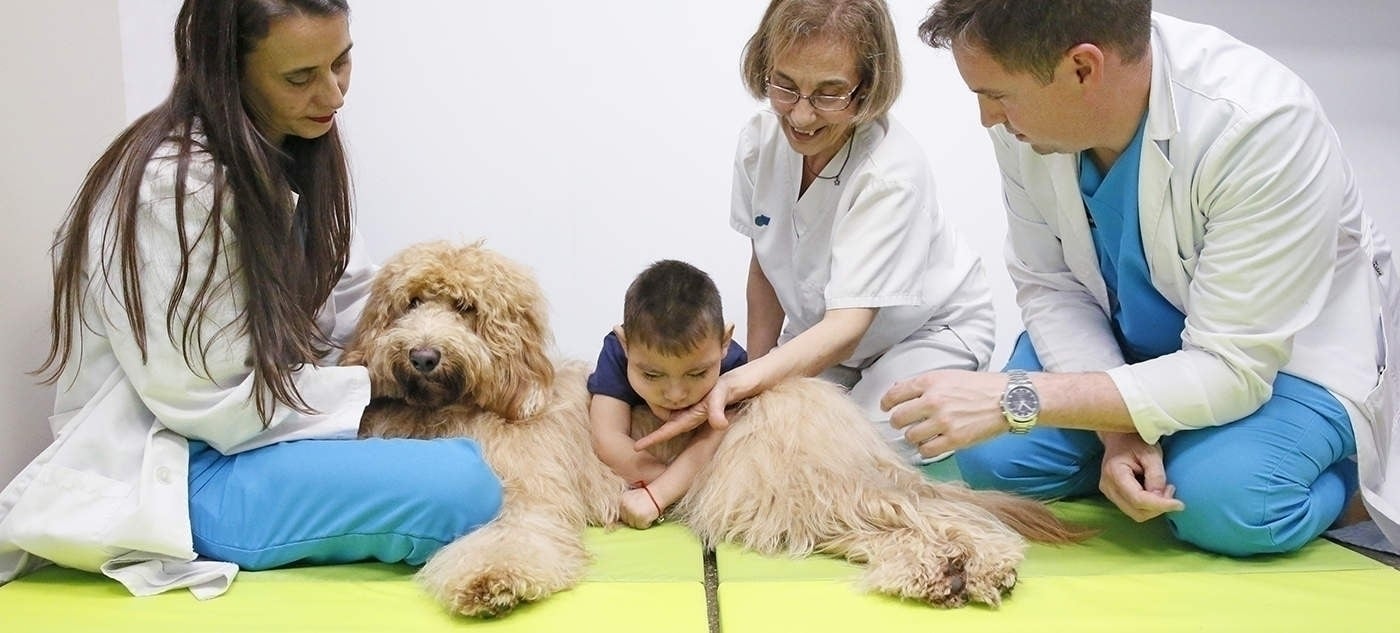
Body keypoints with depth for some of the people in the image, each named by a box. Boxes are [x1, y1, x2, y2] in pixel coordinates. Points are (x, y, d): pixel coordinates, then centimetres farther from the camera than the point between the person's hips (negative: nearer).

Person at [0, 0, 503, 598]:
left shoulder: (288, 154, 4)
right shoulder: (173, 185, -23)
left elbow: (349, 296, 7)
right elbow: (211, 402, -21)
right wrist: (378, 385, -14)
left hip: (258, 426, 9)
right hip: (160, 476, -8)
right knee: (460, 484, -27)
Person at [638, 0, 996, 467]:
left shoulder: (892, 174, -33)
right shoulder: (760, 140, -16)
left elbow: (848, 326, -38)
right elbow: (765, 268, -1)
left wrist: (740, 382, -53)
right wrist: (754, 373, -4)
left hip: (930, 333, -4)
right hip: (819, 331, 5)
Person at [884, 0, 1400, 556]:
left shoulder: (1264, 125, -33)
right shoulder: (1022, 114, -19)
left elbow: (1233, 370, -32)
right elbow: (1048, 285, -8)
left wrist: (1016, 399, -38)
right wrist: (1117, 427, -24)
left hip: (1283, 354, -4)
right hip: (1121, 339, 4)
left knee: (1225, 500, -31)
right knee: (993, 460, -17)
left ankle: (1344, 468, 3)